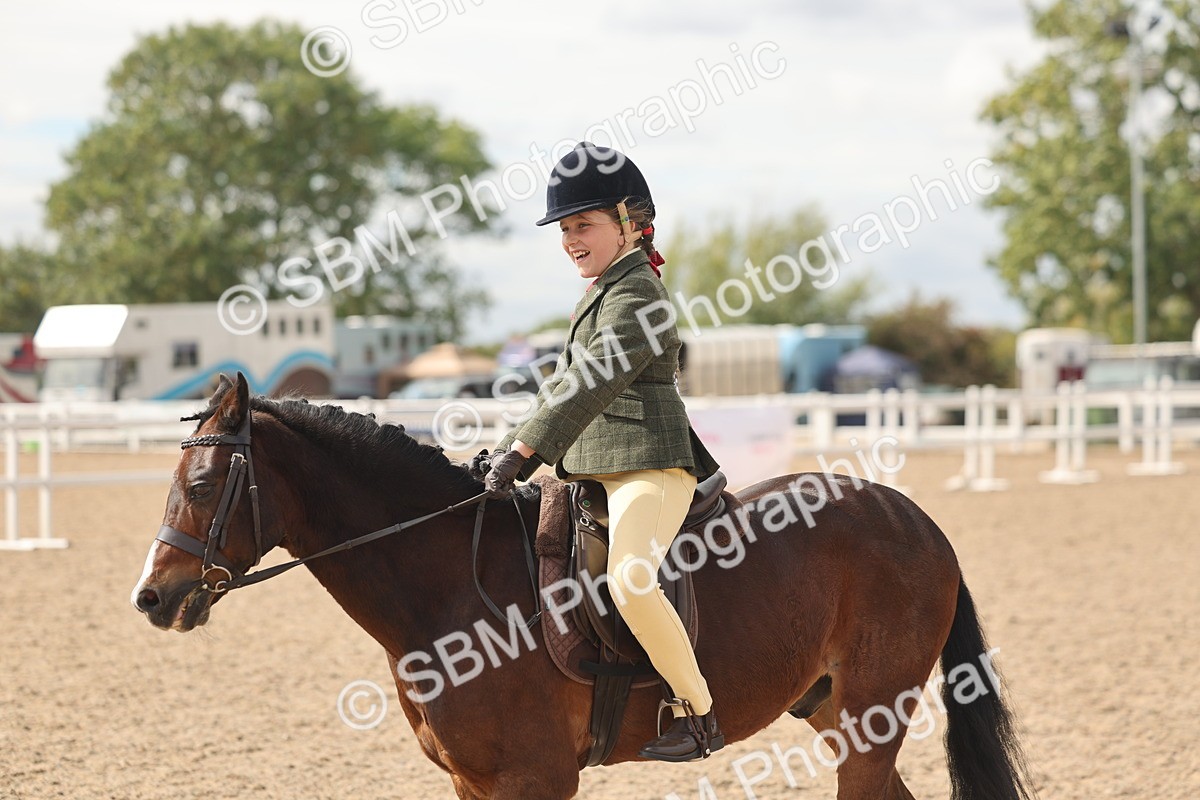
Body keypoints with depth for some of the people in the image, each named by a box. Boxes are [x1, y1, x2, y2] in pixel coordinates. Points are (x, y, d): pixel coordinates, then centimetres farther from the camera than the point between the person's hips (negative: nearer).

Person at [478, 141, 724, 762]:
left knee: (628, 582, -33)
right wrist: (506, 451, 17)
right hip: (597, 472, 11)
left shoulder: (634, 297, -12)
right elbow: (566, 384, 25)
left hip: (648, 470, -11)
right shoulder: (603, 294, 20)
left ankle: (698, 713, -21)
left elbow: (589, 386, -22)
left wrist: (522, 451, -26)